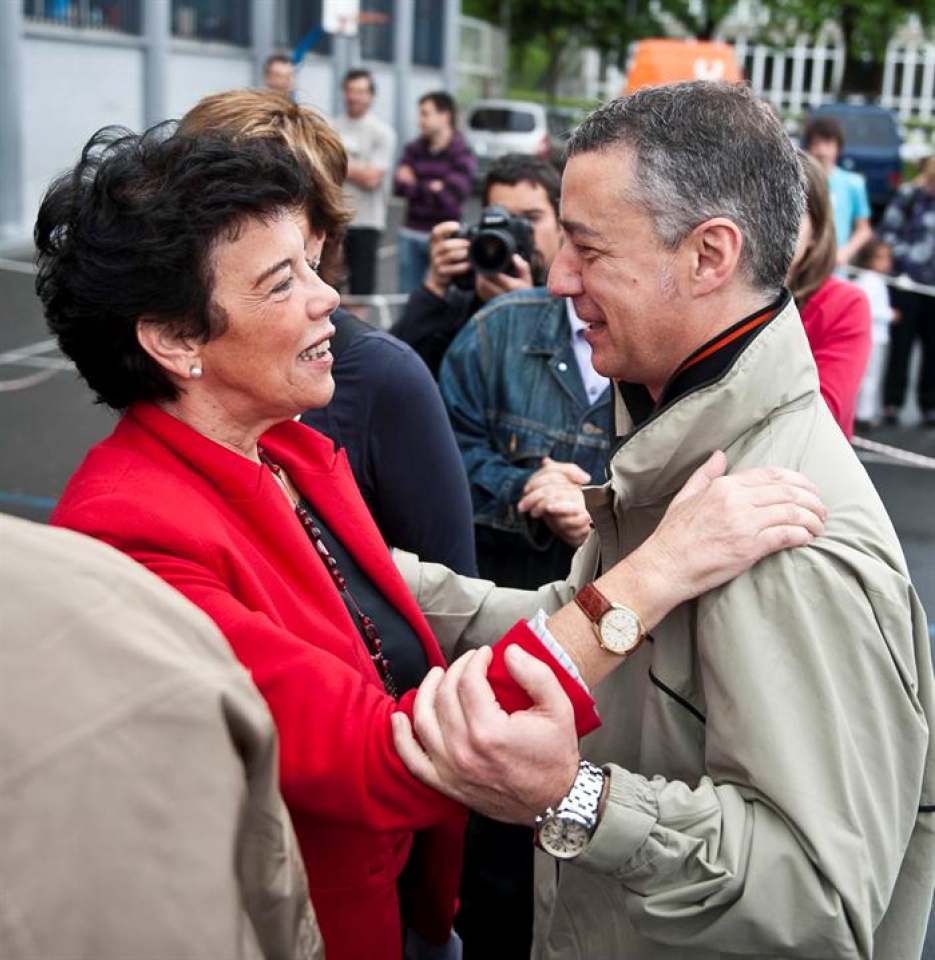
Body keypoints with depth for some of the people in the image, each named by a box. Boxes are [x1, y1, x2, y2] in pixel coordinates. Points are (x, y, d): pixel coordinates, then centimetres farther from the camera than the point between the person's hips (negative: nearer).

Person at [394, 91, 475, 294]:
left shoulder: (462, 155, -5)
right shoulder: (413, 149, 8)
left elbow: (450, 196, -16)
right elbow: (399, 187, -2)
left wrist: (415, 185, -10)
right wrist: (431, 188, -13)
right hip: (410, 234, 4)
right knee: (407, 295, 7)